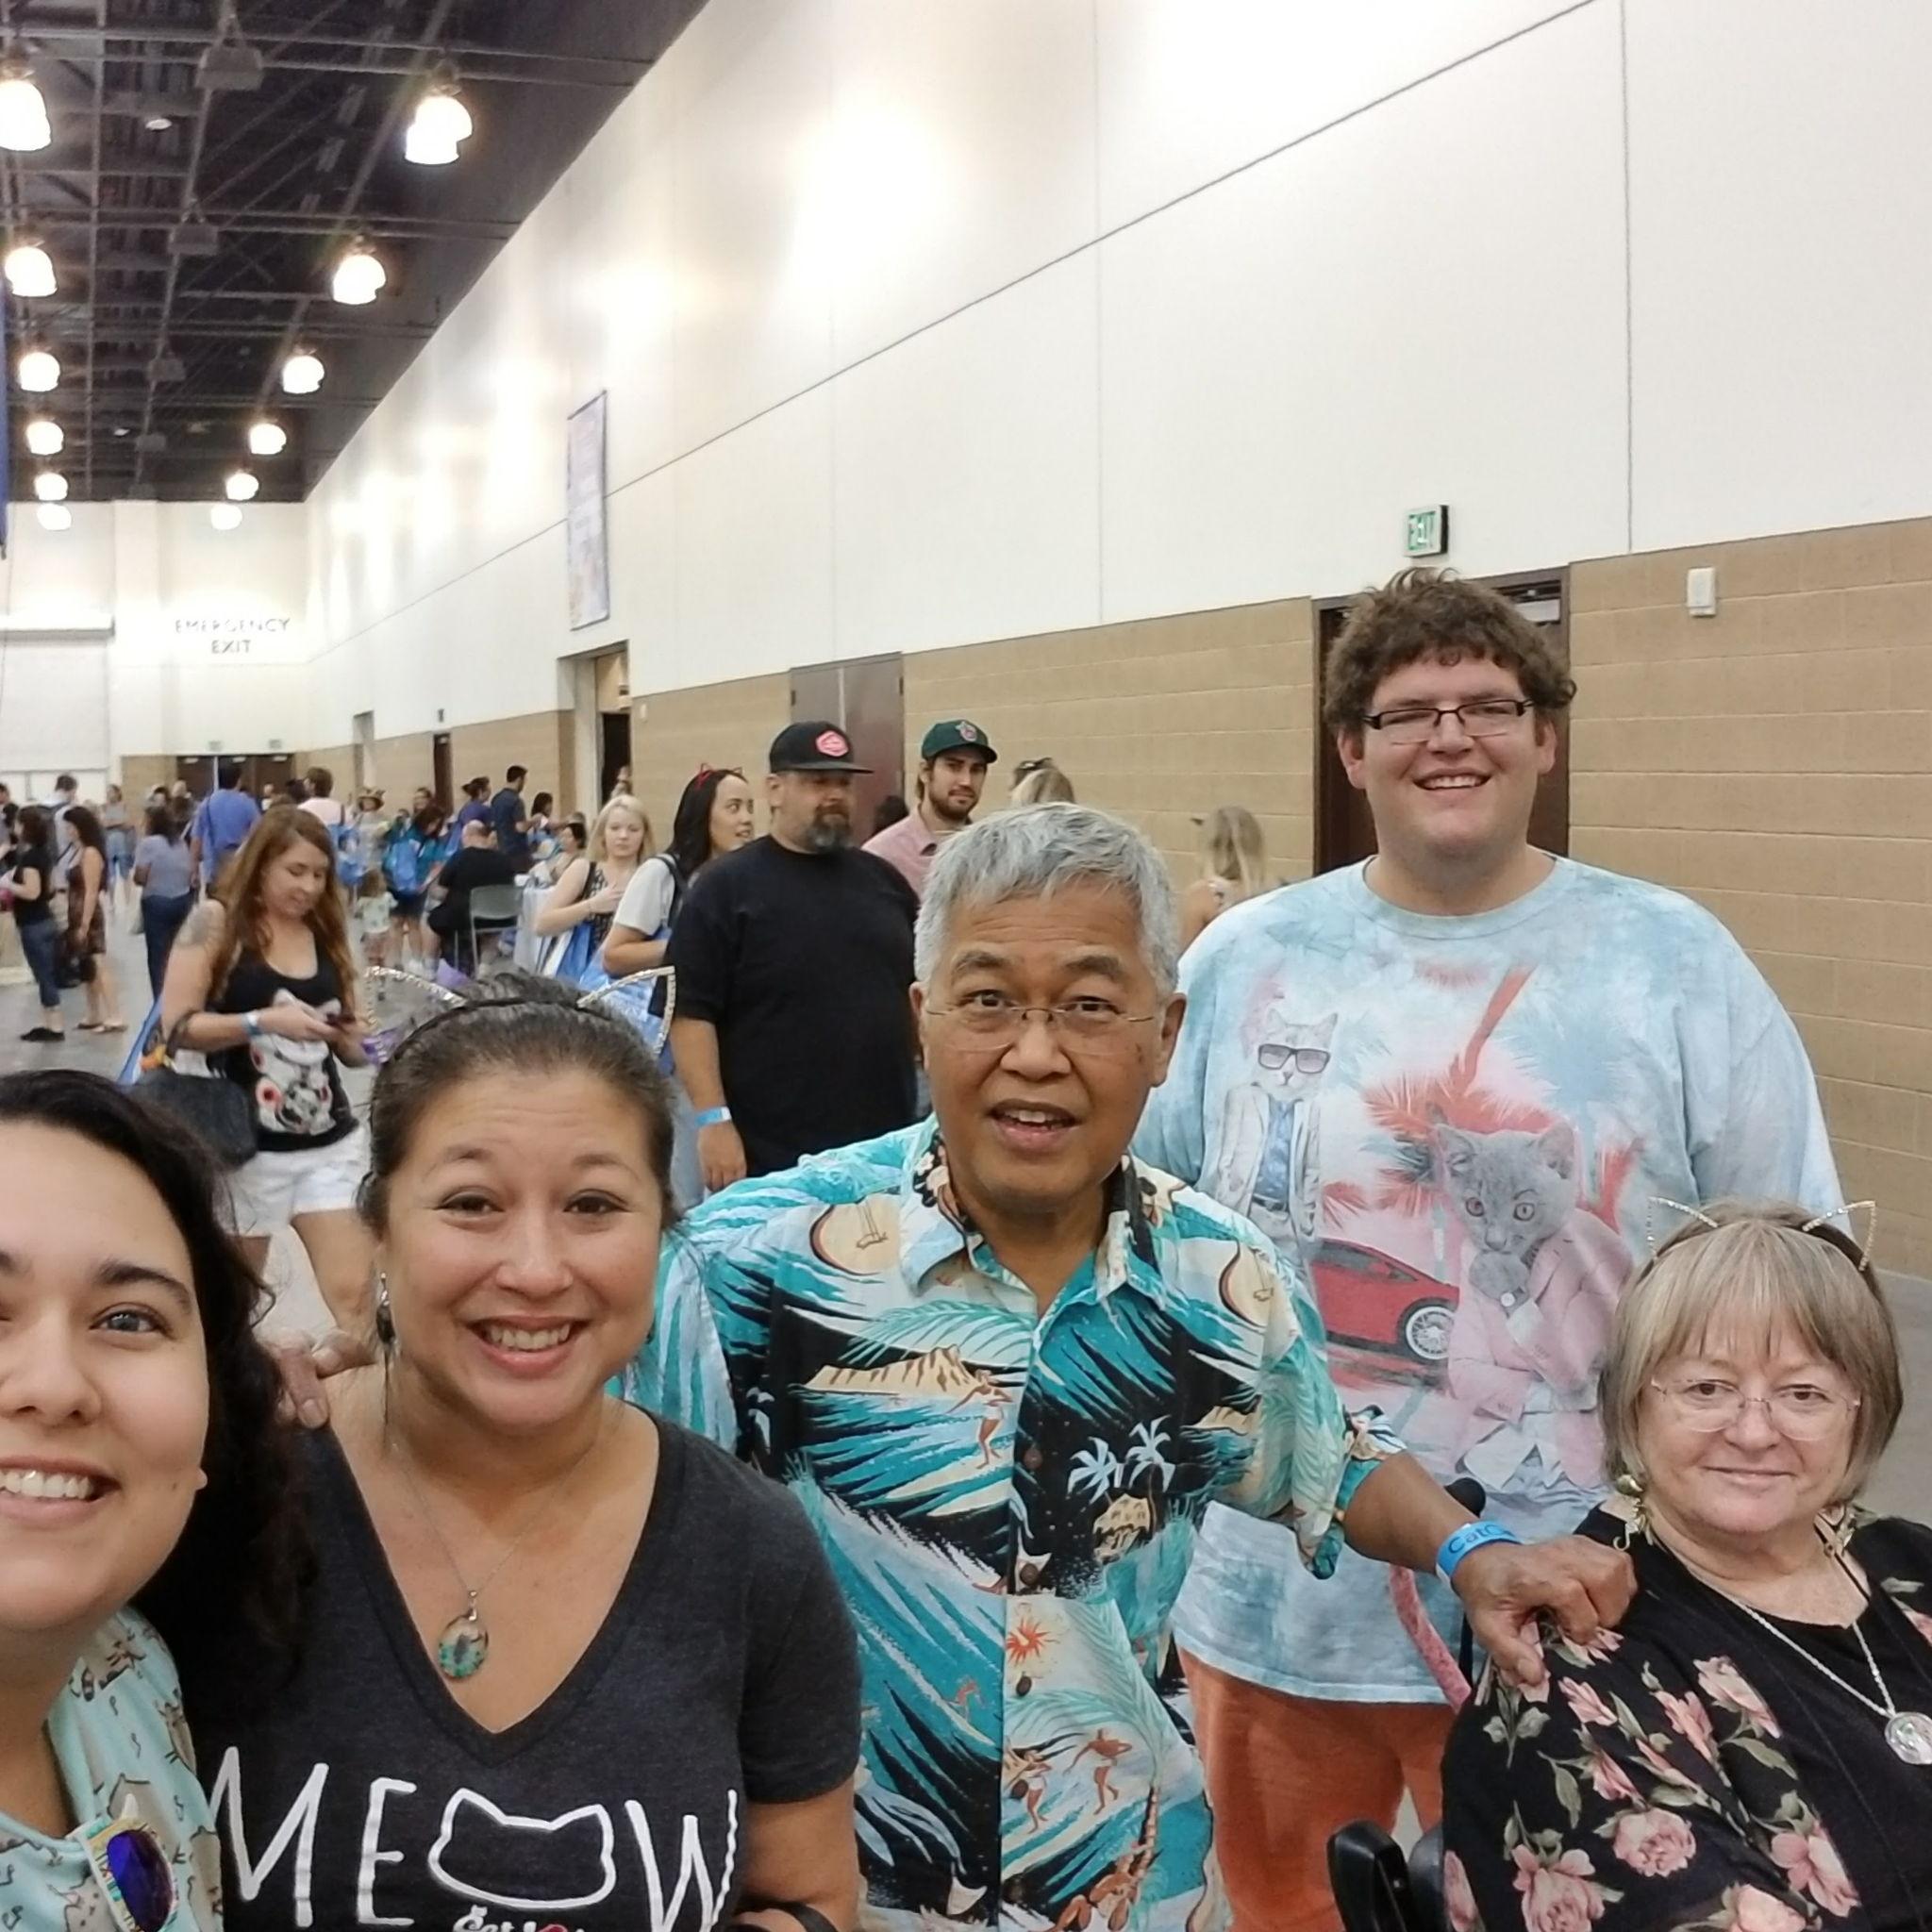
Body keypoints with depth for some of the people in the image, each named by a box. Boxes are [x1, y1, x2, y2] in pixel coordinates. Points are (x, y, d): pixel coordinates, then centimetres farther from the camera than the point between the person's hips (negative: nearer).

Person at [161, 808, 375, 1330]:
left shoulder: (326, 934, 9)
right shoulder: (216, 922, -4)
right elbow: (177, 1027, -12)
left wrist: (364, 1039, -6)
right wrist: (264, 1021, -21)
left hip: (331, 1143, 3)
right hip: (246, 1144, -3)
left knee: (354, 1296, -7)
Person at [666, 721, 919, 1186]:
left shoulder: (883, 880, 11)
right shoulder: (725, 887, -5)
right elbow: (691, 1012, -11)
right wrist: (713, 1119, -17)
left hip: (883, 1145, 5)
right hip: (769, 1155, -5)